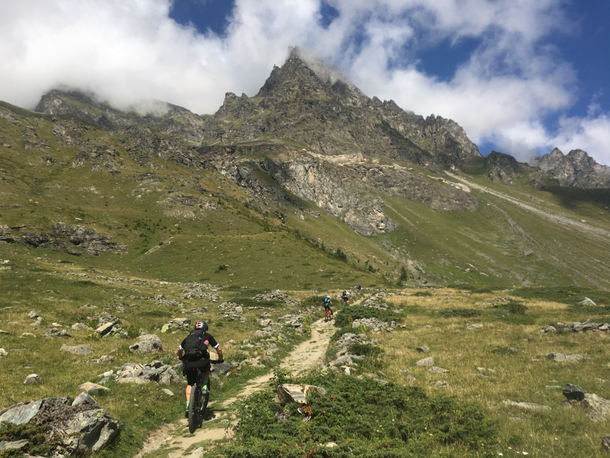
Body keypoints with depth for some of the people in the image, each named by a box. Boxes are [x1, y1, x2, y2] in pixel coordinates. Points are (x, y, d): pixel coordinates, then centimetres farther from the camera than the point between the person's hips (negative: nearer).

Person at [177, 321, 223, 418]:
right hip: (201, 360, -2)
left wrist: (181, 358, 59)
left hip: (188, 362, 2)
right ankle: (204, 387, 14)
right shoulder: (207, 336, 21)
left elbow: (179, 349, 40)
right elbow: (219, 349, 22)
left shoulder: (189, 336, 28)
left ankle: (188, 406, 8)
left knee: (190, 384, 20)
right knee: (206, 371, 34)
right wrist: (221, 359, 39)